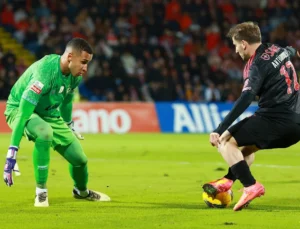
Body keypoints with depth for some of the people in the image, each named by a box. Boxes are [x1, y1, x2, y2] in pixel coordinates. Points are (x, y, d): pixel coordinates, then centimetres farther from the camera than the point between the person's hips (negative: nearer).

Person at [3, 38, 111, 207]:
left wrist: (69, 126, 27)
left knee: (80, 159, 2)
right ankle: (41, 191, -24)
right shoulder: (45, 73, -35)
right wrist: (12, 152, -43)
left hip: (50, 114, 7)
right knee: (44, 132, -40)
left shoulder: (75, 76, -10)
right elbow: (23, 113, -39)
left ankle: (81, 191, 38)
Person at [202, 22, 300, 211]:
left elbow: (245, 100, -27)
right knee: (247, 145, 31)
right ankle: (228, 180, 23)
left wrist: (220, 130, -31)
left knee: (225, 140, -3)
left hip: (274, 120, -9)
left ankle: (251, 186, -15)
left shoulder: (257, 65, -14)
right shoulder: (278, 50, 11)